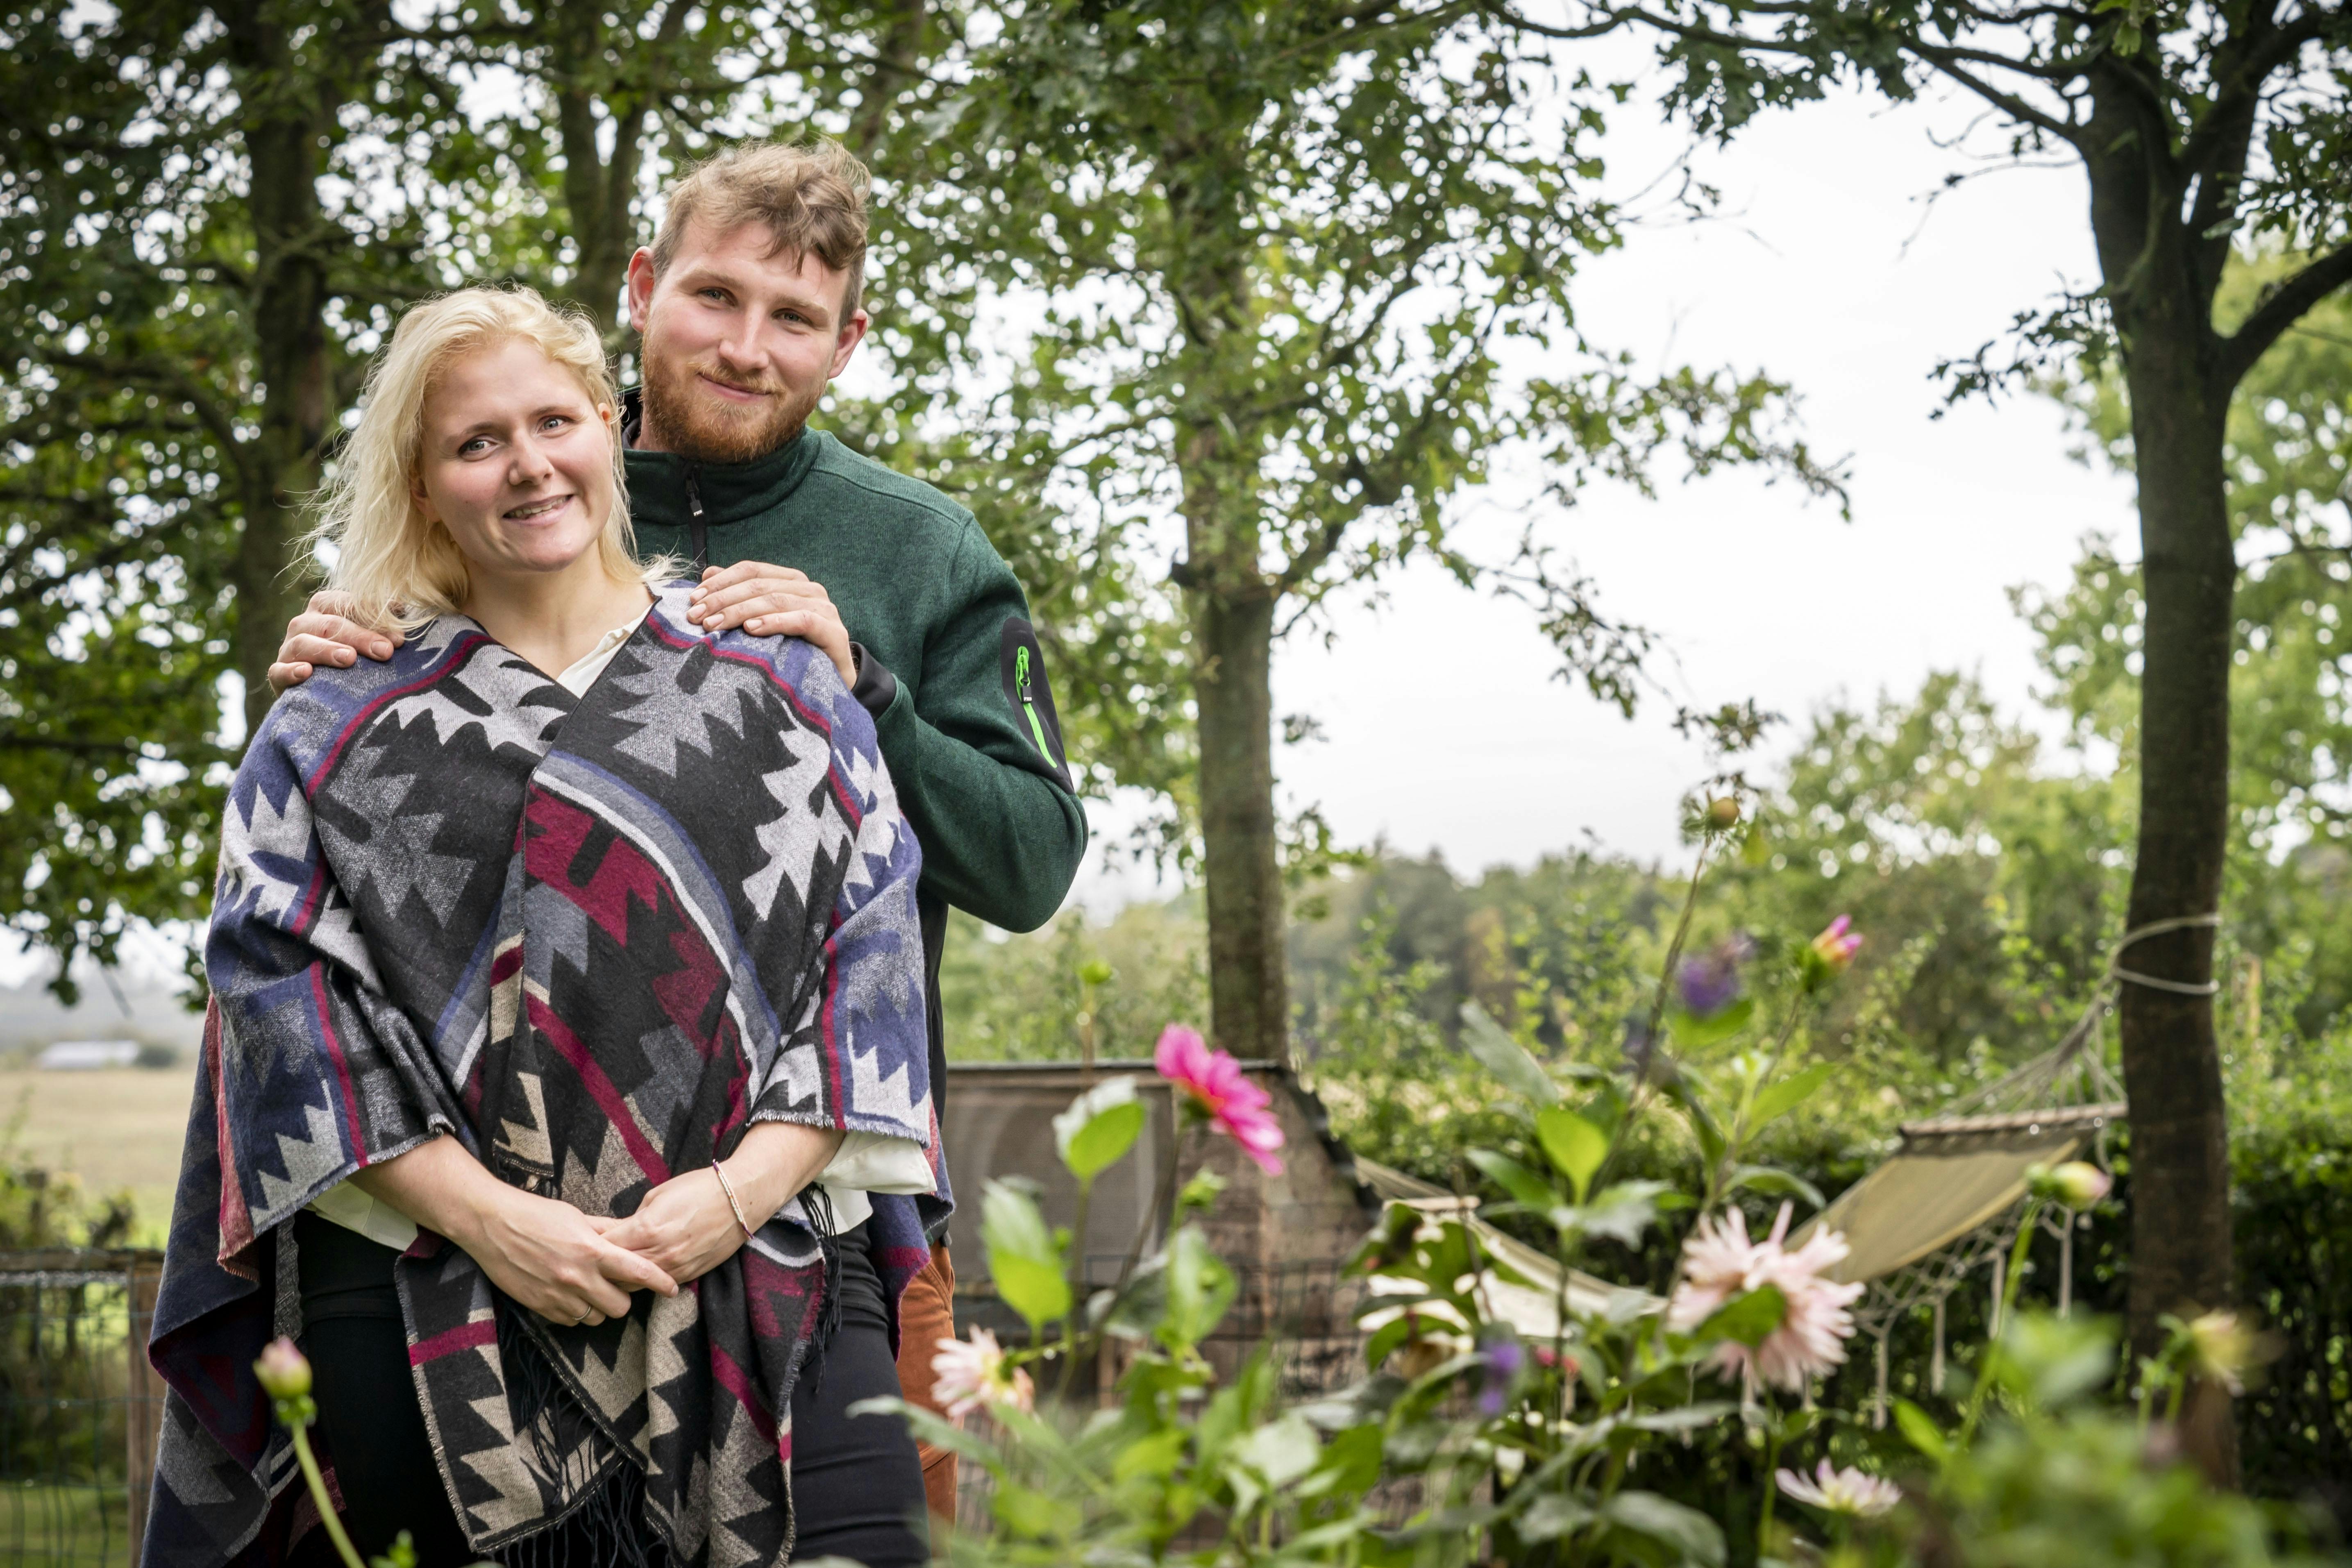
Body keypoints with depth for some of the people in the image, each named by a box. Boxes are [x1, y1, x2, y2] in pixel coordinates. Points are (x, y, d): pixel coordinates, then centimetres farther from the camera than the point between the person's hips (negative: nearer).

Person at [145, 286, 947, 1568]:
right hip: (424, 1304, 0)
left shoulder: (772, 679, 14)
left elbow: (872, 947, 6)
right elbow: (281, 990, 3)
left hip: (767, 1282, 0)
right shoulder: (336, 727, 13)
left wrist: (744, 1187, -8)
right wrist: (487, 1216, -10)